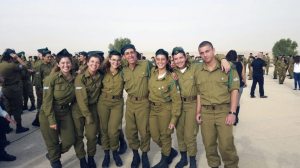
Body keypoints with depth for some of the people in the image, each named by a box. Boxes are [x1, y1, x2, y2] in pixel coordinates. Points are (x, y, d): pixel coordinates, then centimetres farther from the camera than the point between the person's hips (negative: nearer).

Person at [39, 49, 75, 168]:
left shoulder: (74, 79, -1)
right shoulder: (51, 78, -16)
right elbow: (47, 101, -17)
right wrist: (51, 120, -18)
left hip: (66, 113, 5)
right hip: (49, 113, -4)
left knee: (70, 140, 4)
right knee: (53, 142, 9)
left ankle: (52, 154, 35)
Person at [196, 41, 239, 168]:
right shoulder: (199, 71, 5)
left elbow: (234, 90, -4)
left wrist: (232, 112, -10)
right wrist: (198, 112, 6)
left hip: (223, 111, -3)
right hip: (206, 112, 3)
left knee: (226, 145, -1)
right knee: (209, 144, 11)